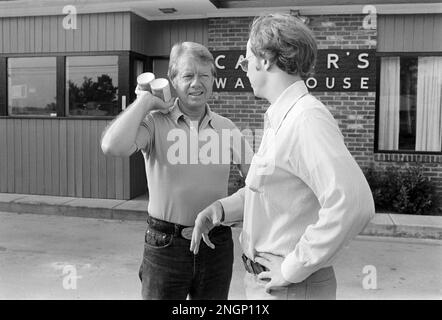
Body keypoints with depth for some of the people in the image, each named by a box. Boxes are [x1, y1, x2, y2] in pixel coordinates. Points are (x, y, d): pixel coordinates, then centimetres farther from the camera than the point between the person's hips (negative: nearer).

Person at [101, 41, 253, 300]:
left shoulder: (227, 128, 3)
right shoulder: (155, 122, -7)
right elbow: (113, 147, -26)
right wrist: (145, 100, -14)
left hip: (217, 246, 3)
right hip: (165, 245, -3)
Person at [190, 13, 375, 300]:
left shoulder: (307, 118, -22)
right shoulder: (279, 120, 8)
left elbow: (353, 204, -33)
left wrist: (293, 268, -23)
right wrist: (220, 209, 0)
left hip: (291, 287, -8)